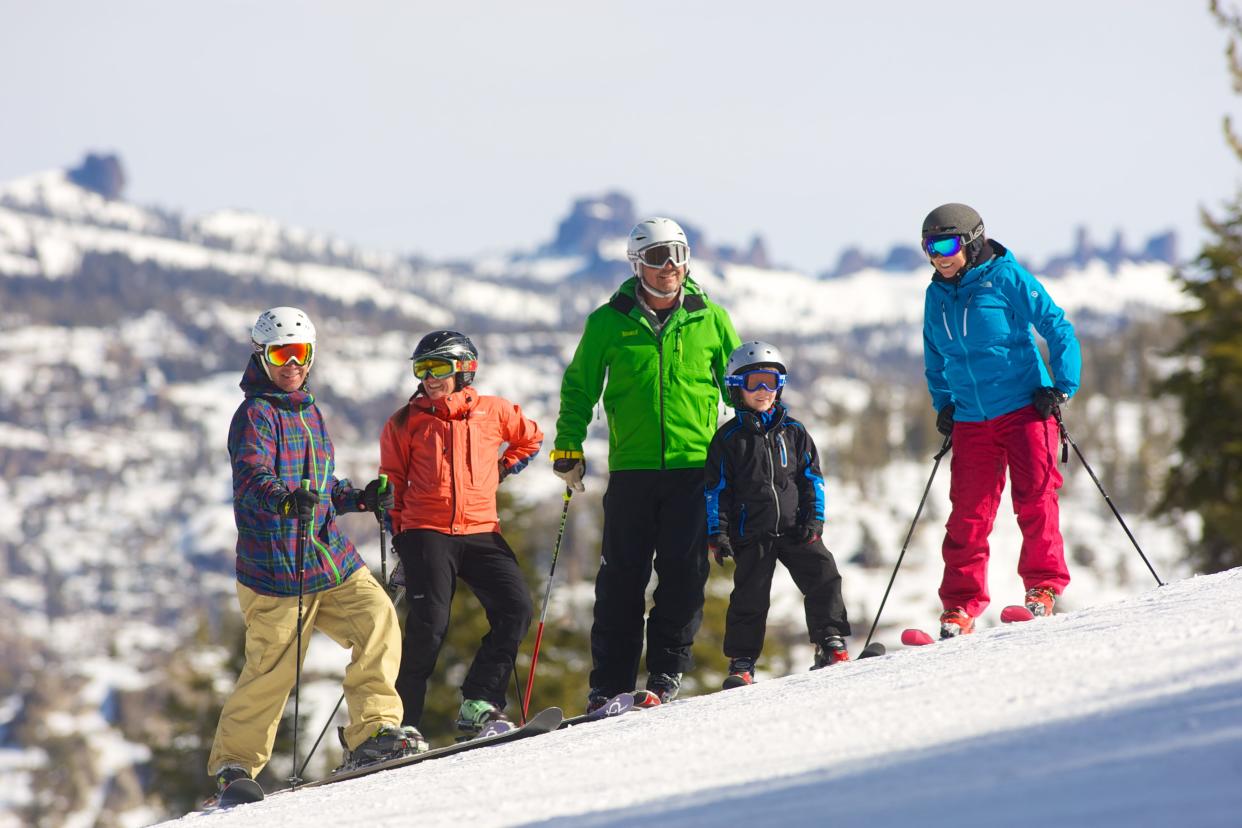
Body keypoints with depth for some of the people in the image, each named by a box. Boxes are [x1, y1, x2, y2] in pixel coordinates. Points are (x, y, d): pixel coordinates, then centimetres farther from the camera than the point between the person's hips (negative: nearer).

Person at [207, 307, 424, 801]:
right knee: (273, 669, -5)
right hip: (275, 569, -7)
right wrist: (287, 498, -45)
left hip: (331, 557, 7)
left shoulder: (311, 414, 18)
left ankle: (372, 731, -10)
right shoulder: (255, 415, -8)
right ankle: (233, 764, 11)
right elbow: (251, 478, -26)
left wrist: (361, 499, 11)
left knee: (378, 619, -13)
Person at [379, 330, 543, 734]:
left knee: (516, 608, -13)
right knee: (429, 624, -13)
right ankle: (399, 719, -7)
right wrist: (397, 535, 2)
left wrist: (499, 470, 16)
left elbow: (530, 438, 28)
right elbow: (392, 482, 10)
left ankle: (479, 704, -9)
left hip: (481, 533, 3)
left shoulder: (493, 412, 9)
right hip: (426, 532, -2)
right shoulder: (407, 421, 7)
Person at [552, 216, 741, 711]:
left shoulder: (709, 319, 5)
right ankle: (610, 682, 4)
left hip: (694, 466, 0)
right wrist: (568, 447, 6)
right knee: (622, 576, 0)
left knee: (683, 572, -4)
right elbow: (579, 386, 12)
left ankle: (667, 670, 5)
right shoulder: (609, 322, 4)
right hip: (631, 467, 0)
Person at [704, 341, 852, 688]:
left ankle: (830, 641, 0)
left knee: (823, 577, -10)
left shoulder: (793, 432, 10)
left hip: (795, 529, 2)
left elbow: (812, 477, 12)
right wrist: (717, 533, -4)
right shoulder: (728, 438, 3)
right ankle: (741, 662, 4)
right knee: (750, 595, -4)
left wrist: (814, 519, 0)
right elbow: (717, 488, 3)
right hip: (752, 533, -2)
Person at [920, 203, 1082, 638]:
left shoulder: (1006, 277, -6)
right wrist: (942, 404, 15)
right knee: (968, 512, 0)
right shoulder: (937, 294, 10)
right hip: (971, 419, 4)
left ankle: (1044, 585, 1)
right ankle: (961, 606, 4)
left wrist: (1062, 387, -11)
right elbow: (935, 358, 26)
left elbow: (1057, 328, -5)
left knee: (1033, 499, -10)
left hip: (1025, 408, -4)